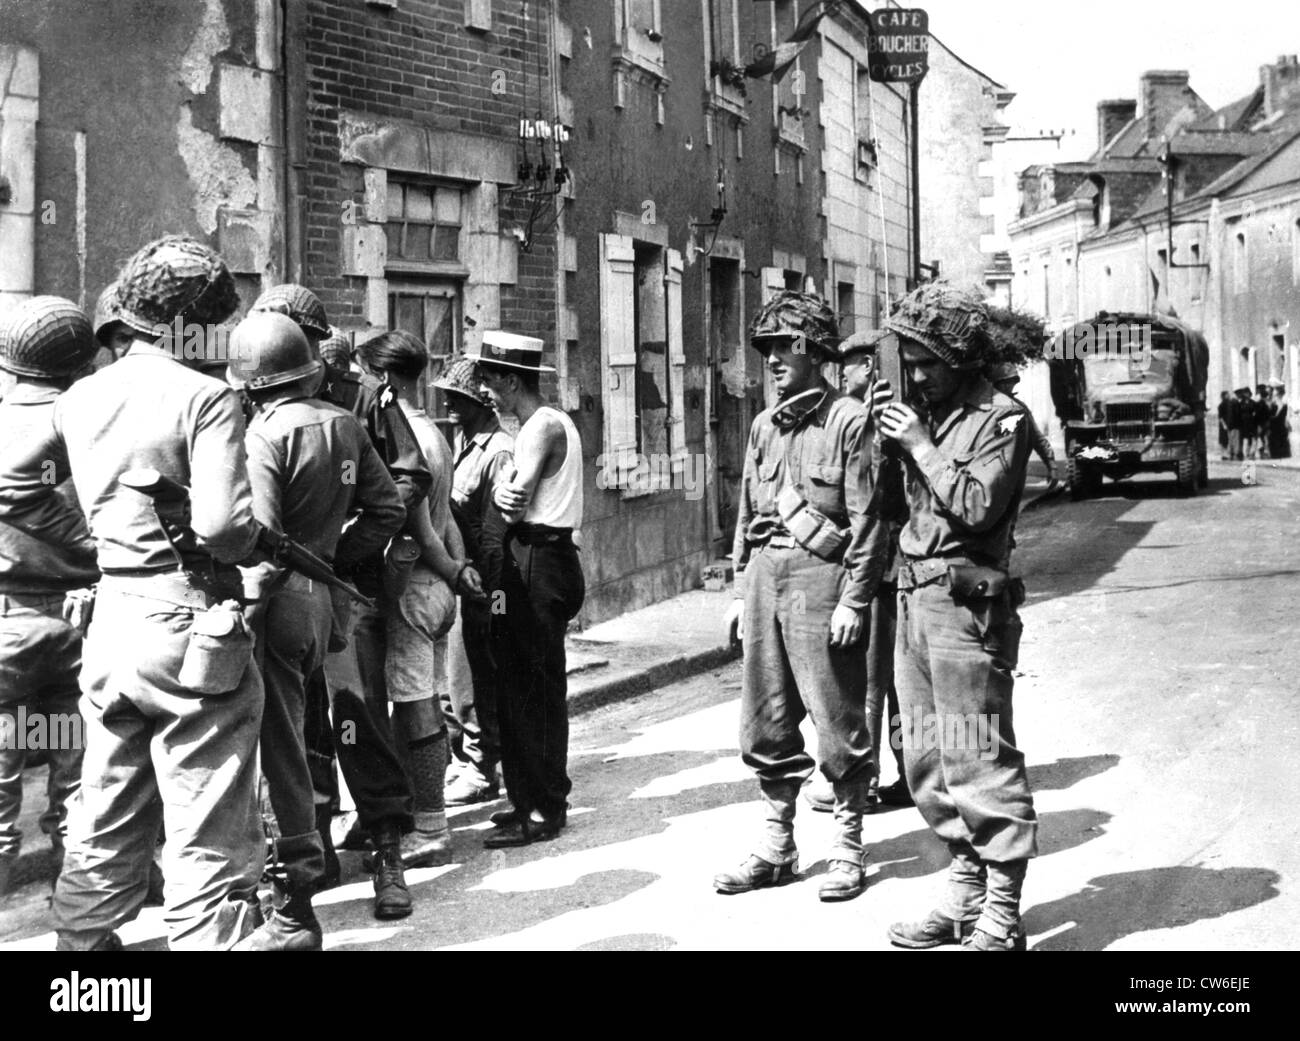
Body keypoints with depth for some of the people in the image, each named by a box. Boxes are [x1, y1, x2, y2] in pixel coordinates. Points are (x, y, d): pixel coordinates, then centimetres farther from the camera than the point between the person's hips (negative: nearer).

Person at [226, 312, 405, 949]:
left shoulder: (264, 434, -14)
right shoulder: (345, 426, 8)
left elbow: (258, 533, -20)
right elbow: (387, 507, 12)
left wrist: (243, 605, -16)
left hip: (278, 601, -7)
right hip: (321, 595, 7)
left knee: (280, 745, -1)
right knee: (290, 735, 21)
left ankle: (297, 913, 4)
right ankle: (300, 865, 31)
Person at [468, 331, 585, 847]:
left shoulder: (545, 426, -13)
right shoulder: (542, 424, 19)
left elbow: (516, 497, -18)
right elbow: (514, 494, 12)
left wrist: (505, 492, 1)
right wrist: (503, 491, -7)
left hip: (539, 564, -10)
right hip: (535, 559, 10)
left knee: (535, 688, -6)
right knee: (521, 685, 13)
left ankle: (543, 810, 0)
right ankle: (533, 799, 21)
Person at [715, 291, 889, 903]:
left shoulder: (848, 421, -7)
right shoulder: (764, 426, 14)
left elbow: (867, 518, -10)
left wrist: (853, 601, -14)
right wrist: (741, 589, 14)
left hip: (821, 573, -7)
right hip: (765, 574, 7)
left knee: (836, 716, 0)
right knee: (765, 719, 10)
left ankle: (848, 846, 13)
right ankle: (777, 846, 21)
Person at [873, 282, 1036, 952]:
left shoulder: (1001, 418, -7)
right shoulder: (923, 413, 15)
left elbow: (978, 505, -18)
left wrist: (920, 445, -13)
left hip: (965, 602, -8)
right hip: (914, 596, 8)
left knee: (977, 760, -7)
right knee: (926, 762, 12)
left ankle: (1001, 918, -1)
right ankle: (966, 895, 23)